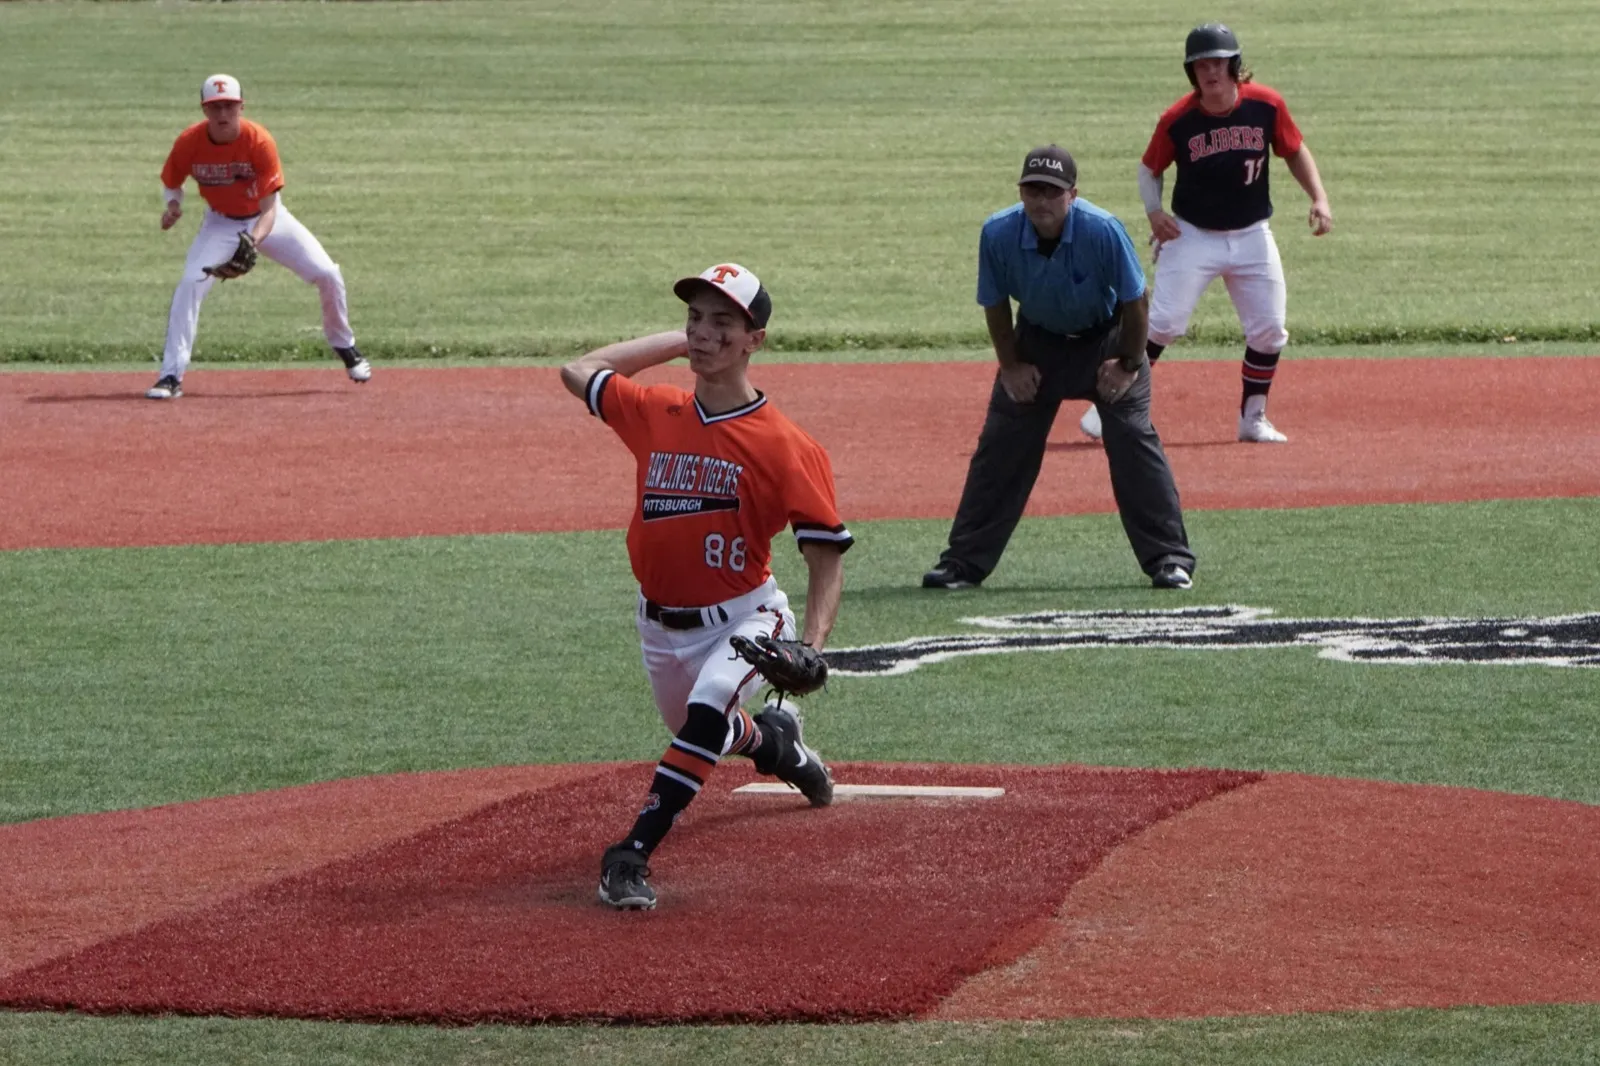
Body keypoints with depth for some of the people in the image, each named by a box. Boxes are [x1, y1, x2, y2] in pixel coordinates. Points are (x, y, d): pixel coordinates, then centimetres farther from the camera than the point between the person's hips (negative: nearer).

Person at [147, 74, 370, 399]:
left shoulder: (259, 142, -29)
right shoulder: (189, 143, -23)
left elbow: (269, 209, -30)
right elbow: (170, 184, -2)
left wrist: (253, 242, -48)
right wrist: (173, 206, -25)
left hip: (265, 218, 0)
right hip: (221, 223, 0)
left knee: (327, 274, -8)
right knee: (190, 283, -24)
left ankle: (344, 345, 22)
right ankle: (171, 376, -20)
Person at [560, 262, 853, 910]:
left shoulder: (786, 447, -16)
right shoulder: (656, 414, -2)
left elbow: (827, 557, -14)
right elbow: (578, 373, 16)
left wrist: (812, 645, -29)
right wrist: (677, 342, 10)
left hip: (744, 618, -6)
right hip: (661, 624, 6)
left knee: (707, 711, -33)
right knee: (697, 735, 24)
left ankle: (632, 855, -33)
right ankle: (774, 743, 59)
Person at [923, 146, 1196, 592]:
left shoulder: (1103, 231, -31)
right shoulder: (998, 234, -23)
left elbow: (1133, 300, -17)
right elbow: (995, 303, -5)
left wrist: (1130, 365, -12)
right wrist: (1010, 366, -3)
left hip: (1105, 341, -2)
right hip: (1037, 341, 2)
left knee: (1134, 443, -11)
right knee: (999, 450, 0)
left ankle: (1170, 560, -5)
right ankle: (964, 562, 8)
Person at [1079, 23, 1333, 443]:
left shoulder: (1266, 105, -11)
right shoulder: (1177, 120, -14)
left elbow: (1295, 151, 5)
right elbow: (1149, 168, 1)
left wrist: (1319, 198, -7)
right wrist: (1154, 211, -17)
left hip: (1252, 236, 3)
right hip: (1192, 236, -3)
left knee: (1269, 330, 2)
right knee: (1162, 324, -13)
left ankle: (1253, 418, 19)